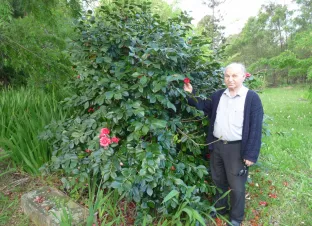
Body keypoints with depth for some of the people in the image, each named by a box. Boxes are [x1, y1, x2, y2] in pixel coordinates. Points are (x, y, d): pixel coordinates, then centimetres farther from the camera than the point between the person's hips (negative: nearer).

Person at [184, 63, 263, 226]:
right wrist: (191, 94, 2)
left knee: (236, 186, 11)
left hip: (236, 148, -5)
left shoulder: (252, 98, -10)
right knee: (219, 181, 21)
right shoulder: (218, 95, 5)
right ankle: (220, 208, 44)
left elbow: (255, 128, -12)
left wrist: (251, 154, -15)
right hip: (216, 146, 5)